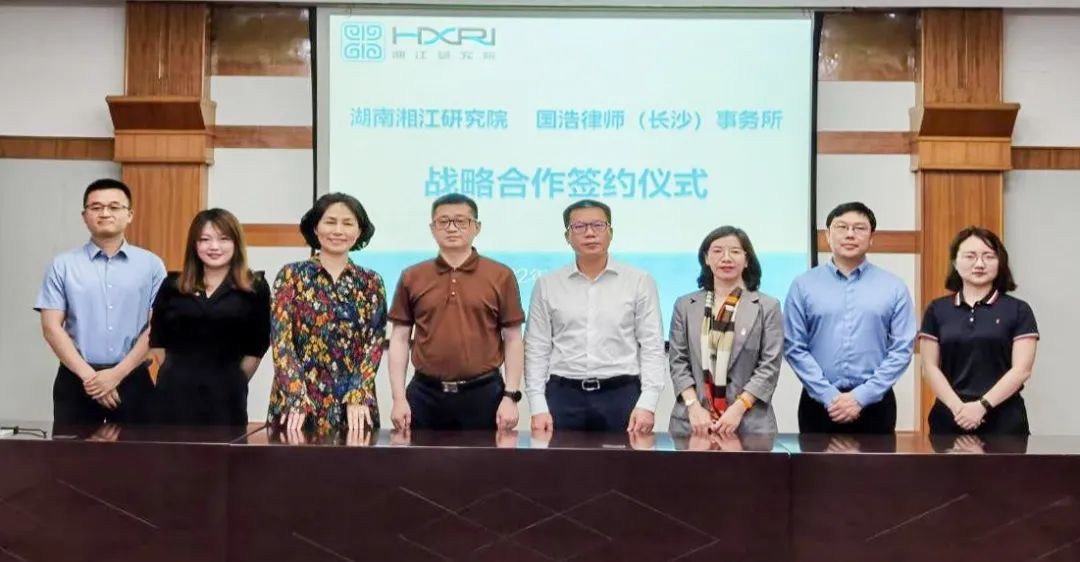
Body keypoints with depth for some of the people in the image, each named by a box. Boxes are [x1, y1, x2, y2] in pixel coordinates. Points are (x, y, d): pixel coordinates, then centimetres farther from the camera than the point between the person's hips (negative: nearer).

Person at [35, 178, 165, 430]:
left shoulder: (151, 265, 2)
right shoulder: (63, 266, 3)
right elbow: (52, 328, -1)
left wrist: (117, 374, -10)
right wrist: (88, 375, -11)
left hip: (132, 379, 0)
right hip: (76, 380, 0)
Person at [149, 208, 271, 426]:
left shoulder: (255, 289, 0)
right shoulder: (172, 286, 7)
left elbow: (257, 347, 2)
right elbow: (157, 340, 12)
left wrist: (234, 381, 4)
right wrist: (177, 374, 9)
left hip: (225, 395, -2)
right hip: (175, 393, 2)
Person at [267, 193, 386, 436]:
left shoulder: (371, 283, 6)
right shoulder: (291, 276, 1)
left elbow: (374, 344, 0)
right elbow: (281, 341, -6)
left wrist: (357, 399, -13)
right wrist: (297, 401, -16)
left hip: (355, 408, 2)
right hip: (296, 404, -1)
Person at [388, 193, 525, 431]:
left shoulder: (501, 276, 1)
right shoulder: (411, 278, 6)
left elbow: (513, 340, 2)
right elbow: (399, 339, 6)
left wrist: (510, 396, -5)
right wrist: (399, 398, -1)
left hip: (484, 393, -1)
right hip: (425, 394, 1)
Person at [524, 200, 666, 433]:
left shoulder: (640, 282, 3)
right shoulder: (547, 285, 7)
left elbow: (652, 347, 0)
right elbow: (536, 350, 6)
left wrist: (647, 404, -9)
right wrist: (538, 407, -2)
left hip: (622, 395, -1)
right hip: (563, 395, 1)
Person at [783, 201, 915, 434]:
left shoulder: (893, 287, 2)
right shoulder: (803, 285, 1)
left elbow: (902, 349, -2)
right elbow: (794, 347, -3)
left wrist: (861, 396, -10)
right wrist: (829, 396, -11)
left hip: (874, 404, 0)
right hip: (819, 403, 0)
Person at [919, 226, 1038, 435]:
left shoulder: (1018, 310, 2)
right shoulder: (937, 310, 7)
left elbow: (1021, 369, -5)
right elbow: (930, 367, 2)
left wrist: (983, 405, -15)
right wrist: (958, 407, -11)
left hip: (1003, 418, -1)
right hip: (949, 417, 2)